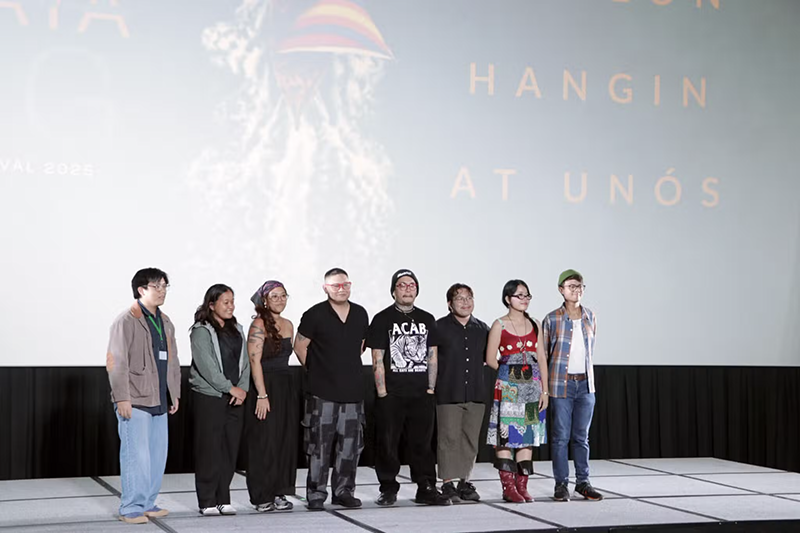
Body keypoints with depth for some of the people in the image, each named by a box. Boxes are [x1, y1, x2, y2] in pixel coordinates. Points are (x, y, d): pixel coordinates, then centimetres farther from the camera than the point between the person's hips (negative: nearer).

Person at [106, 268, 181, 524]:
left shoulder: (165, 323, 17)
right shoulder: (126, 321, -7)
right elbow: (116, 362, -12)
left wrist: (174, 394, 17)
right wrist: (121, 398, -17)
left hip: (159, 401, 8)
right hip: (135, 401, -8)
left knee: (158, 455, 9)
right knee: (137, 455, -8)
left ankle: (147, 504, 19)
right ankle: (131, 508, 0)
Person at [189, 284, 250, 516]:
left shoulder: (237, 330, 14)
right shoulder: (201, 331, -7)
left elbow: (244, 361, 11)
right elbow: (206, 366, -15)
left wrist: (243, 388, -4)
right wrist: (230, 388, -13)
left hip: (234, 399, 6)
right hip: (209, 398, -6)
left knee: (230, 450, 6)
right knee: (209, 451, -3)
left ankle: (223, 500, 13)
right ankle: (207, 502, 3)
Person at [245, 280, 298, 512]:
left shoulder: (288, 325, 13)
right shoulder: (259, 324, -9)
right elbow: (254, 361, -14)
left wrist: (286, 386, 11)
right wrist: (262, 395, -20)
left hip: (286, 387, 7)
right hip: (264, 386, -7)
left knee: (286, 441, 7)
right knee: (264, 442, -3)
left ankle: (279, 493, 14)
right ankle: (262, 497, 4)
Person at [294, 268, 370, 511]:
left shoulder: (360, 314, 8)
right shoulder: (314, 315, -6)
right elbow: (300, 346, 2)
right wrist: (315, 371, 6)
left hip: (353, 390, 4)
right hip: (322, 392, -4)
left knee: (351, 445, 7)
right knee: (320, 445, -3)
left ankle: (344, 491, 18)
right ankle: (316, 495, 5)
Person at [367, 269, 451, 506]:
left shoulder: (427, 319, 13)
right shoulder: (382, 319, 1)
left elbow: (432, 356, 13)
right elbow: (377, 360, -3)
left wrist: (430, 389, 5)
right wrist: (382, 393, -8)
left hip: (421, 394, 3)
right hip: (391, 394, -3)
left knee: (422, 442, 5)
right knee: (387, 443, 1)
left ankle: (426, 488, 12)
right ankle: (388, 489, 11)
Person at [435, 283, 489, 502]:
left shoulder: (482, 329, 11)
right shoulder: (439, 327, -3)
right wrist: (433, 383, -5)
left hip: (475, 394, 4)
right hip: (448, 394, -4)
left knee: (470, 440, 8)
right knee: (449, 439, -3)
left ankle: (465, 482, 17)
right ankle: (448, 484, 4)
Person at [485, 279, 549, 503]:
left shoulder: (535, 325, 11)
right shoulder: (499, 325, -1)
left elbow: (542, 359, 9)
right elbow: (490, 359, -2)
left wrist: (544, 390, 4)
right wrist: (510, 373, 3)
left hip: (531, 386, 4)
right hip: (507, 388, -4)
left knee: (528, 436, 4)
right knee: (506, 435, -5)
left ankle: (522, 486, 9)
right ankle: (508, 487, -1)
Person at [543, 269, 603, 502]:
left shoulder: (590, 317, 8)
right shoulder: (552, 319, -3)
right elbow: (543, 353, 3)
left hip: (585, 382, 3)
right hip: (561, 383, -3)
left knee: (582, 436, 9)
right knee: (561, 436, -1)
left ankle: (583, 481, 16)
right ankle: (561, 484, 6)